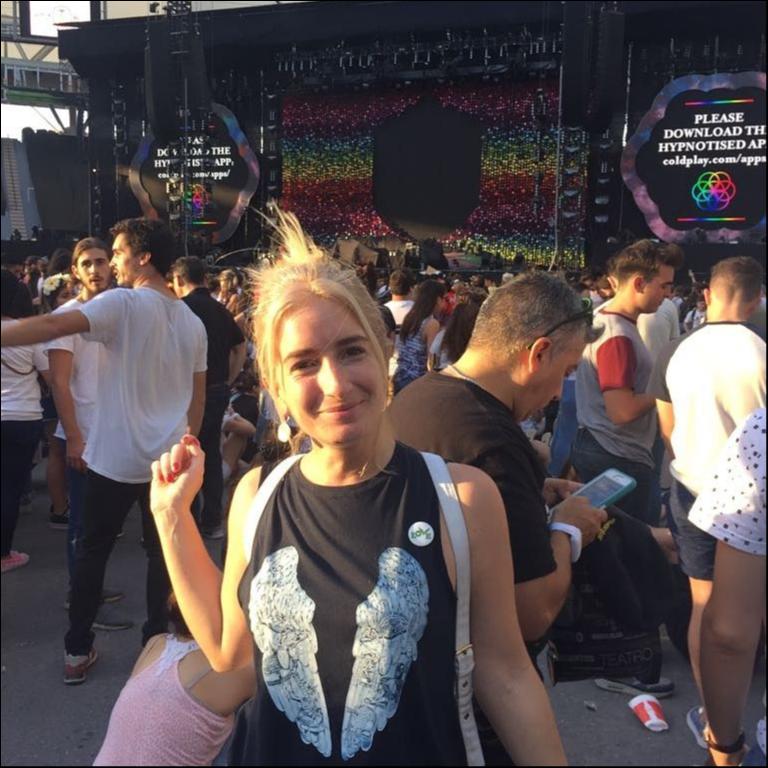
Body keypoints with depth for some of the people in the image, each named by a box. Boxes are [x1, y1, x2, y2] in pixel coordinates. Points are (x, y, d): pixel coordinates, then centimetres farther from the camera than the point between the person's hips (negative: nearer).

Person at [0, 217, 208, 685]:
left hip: (115, 455, -4)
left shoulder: (123, 304, -11)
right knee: (161, 551, 13)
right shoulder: (193, 323, 8)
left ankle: (78, 650, 19)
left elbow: (54, 326, -25)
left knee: (94, 549, 11)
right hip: (168, 459, 4)